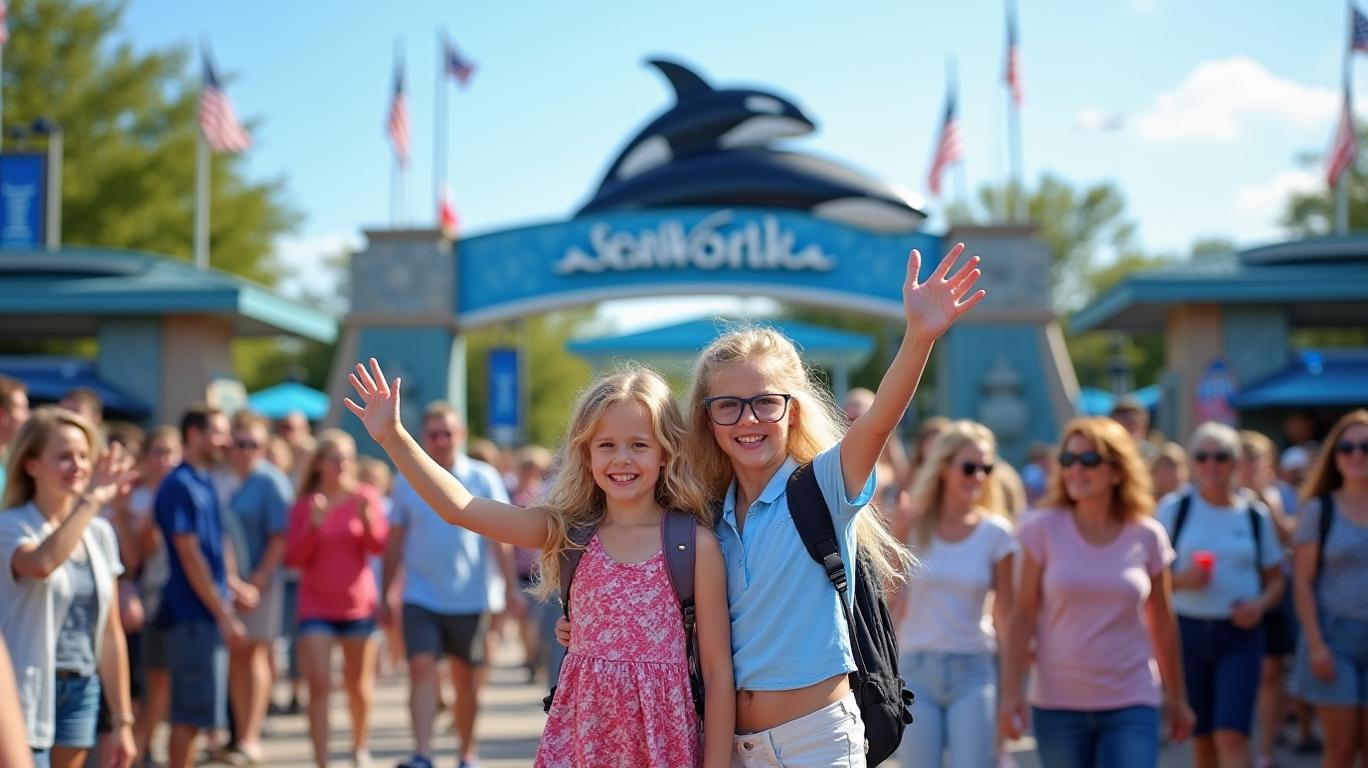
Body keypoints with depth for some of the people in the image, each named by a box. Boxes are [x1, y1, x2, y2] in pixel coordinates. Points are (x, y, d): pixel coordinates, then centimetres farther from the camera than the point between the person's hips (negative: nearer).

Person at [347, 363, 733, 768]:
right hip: (580, 735, 2)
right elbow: (459, 507, -5)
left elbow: (718, 670, -5)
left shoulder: (695, 545, -7)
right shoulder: (569, 533, 2)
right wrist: (393, 436, -12)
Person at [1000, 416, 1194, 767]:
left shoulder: (1147, 536, 1)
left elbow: (1161, 622, 10)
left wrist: (1176, 698, 15)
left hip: (1132, 702, 0)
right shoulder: (1043, 529, -2)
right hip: (1058, 702, 0)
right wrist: (1010, 693, -8)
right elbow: (1023, 615, -2)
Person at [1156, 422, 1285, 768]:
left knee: (1232, 736, -12)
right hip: (1187, 631, 1)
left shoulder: (1255, 514, 5)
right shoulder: (1174, 508, 1)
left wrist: (1261, 604, -10)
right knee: (1203, 737, 9)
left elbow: (1275, 580, 11)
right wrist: (1181, 579, -18)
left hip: (1240, 635, 0)